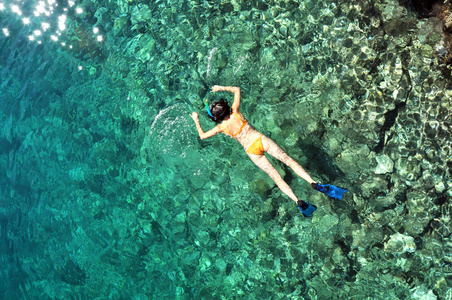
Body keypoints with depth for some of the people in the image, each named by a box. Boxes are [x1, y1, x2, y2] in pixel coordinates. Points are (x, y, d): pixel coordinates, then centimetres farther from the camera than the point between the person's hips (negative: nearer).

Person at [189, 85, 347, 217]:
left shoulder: (221, 127, -2)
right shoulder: (235, 112, 1)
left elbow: (202, 136, 12)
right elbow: (237, 90, 15)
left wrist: (196, 120, 22)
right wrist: (222, 88, 20)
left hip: (252, 151, -1)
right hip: (261, 140, 1)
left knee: (276, 177, -1)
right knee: (289, 160, -2)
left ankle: (299, 202, -9)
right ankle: (314, 183, -15)